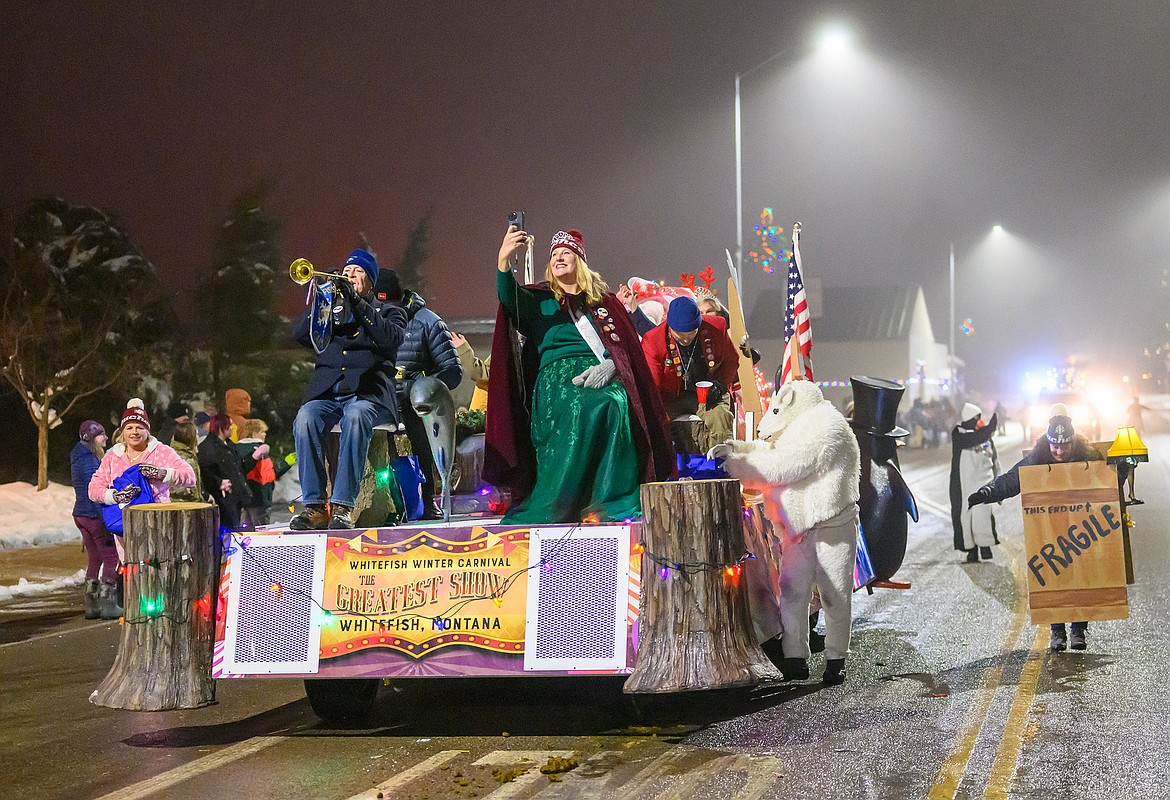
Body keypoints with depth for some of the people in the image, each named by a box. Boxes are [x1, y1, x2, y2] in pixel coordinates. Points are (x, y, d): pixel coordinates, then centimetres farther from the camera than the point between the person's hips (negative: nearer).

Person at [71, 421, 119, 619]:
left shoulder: (79, 458, 16)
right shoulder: (89, 459, -16)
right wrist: (105, 520, -21)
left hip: (81, 514, 10)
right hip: (94, 514, -10)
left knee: (94, 559, 13)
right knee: (110, 558, -4)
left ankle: (91, 606, 14)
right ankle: (108, 605, -5)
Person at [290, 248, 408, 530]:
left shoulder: (388, 311, 20)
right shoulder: (332, 310, 28)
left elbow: (392, 338, -4)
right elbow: (301, 335, 11)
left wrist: (356, 301, -8)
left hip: (367, 393, -3)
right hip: (327, 392, 3)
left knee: (355, 416, -38)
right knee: (305, 417, -32)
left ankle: (344, 506, -41)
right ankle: (315, 506, -34)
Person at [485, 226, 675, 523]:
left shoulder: (604, 300, 25)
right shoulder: (540, 300, 19)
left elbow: (626, 344, 15)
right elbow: (509, 298, -4)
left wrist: (609, 365, -8)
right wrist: (504, 259, -23)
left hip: (603, 378, 2)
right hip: (558, 377, -2)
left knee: (615, 405, -35)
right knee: (585, 409, -36)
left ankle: (610, 506, -34)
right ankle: (549, 514, -35)